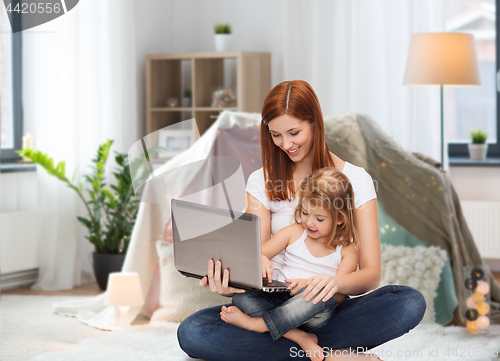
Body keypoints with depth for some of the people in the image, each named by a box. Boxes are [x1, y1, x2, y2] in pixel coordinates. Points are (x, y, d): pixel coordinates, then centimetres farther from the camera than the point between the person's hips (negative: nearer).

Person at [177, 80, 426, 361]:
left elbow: (372, 273, -5)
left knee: (411, 303, -31)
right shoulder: (262, 182, 8)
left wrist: (337, 282, -30)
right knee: (191, 332, -28)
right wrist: (229, 285, -26)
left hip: (331, 309, -2)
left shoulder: (355, 179, 2)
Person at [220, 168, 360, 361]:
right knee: (241, 298, -25)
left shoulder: (347, 249, 4)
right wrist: (262, 261, -18)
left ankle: (256, 323, -35)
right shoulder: (293, 233, 11)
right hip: (282, 299, 3)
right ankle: (298, 337, -33)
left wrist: (310, 283, -25)